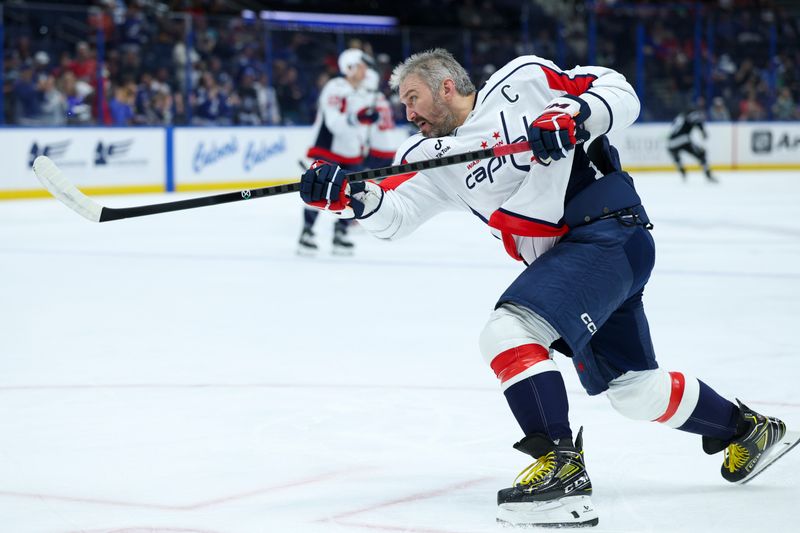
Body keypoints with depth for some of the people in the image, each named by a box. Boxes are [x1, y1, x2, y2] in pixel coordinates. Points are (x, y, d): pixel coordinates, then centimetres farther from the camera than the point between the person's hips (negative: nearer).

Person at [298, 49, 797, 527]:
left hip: (608, 230, -9)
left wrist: (573, 113, -23)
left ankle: (562, 467, -26)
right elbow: (395, 213, 0)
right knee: (636, 389, 17)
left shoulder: (522, 81, -4)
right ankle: (747, 430, 39)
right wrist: (349, 194, -18)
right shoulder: (432, 155, 14)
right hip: (564, 258, 9)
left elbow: (621, 94, -5)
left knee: (509, 330, -23)